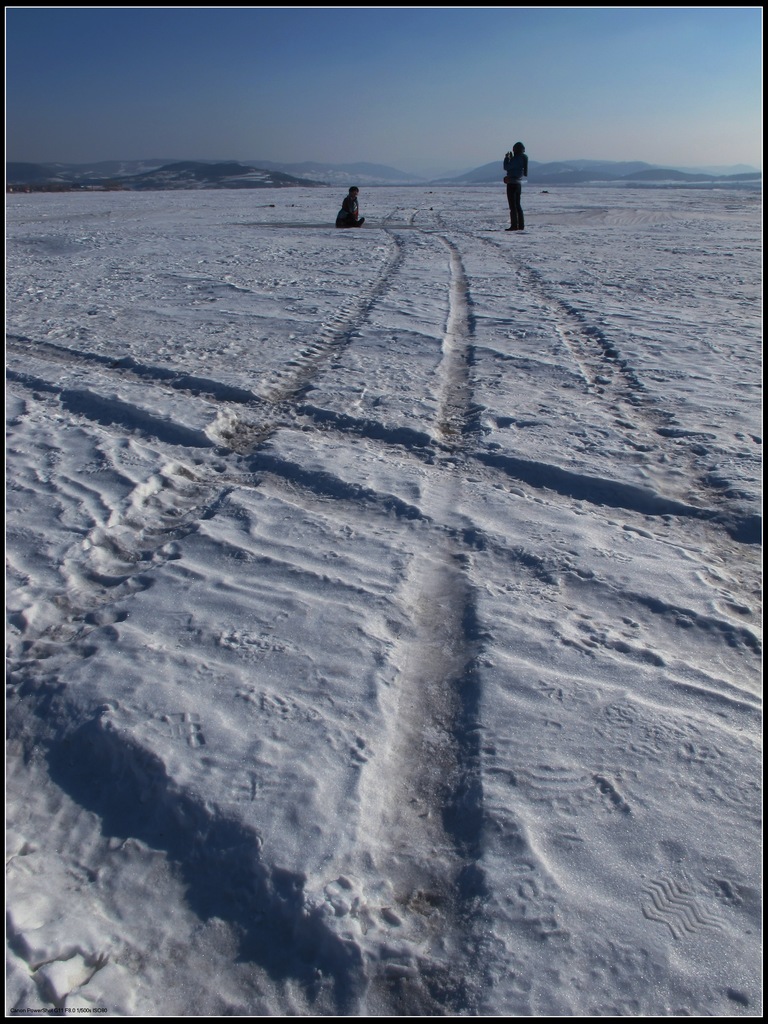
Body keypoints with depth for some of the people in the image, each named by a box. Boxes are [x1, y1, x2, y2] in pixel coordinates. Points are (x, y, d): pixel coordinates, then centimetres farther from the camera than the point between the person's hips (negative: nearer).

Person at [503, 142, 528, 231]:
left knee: (513, 206, -8)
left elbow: (506, 167, -15)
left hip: (512, 183, -9)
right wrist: (510, 158, 16)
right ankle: (521, 225, 15)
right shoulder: (522, 159, 12)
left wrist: (507, 158, 0)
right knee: (518, 205, 14)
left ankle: (514, 225, -10)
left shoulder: (516, 159, -15)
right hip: (518, 183, 9)